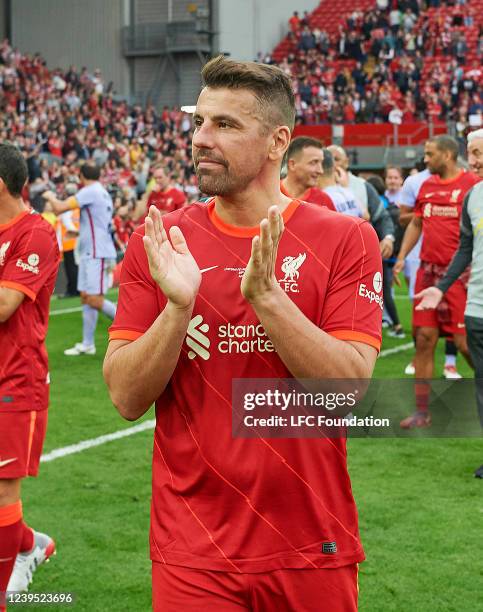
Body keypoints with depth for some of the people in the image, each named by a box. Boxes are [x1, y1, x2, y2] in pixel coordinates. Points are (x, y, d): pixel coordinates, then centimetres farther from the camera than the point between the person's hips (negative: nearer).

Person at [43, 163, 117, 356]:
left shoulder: (90, 191, -12)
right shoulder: (103, 193, 16)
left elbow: (59, 208, -15)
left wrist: (50, 196, 4)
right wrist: (80, 232, 37)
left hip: (97, 253, -10)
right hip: (90, 253, 10)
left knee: (94, 300, -12)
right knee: (86, 297, 9)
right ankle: (87, 344, 11)